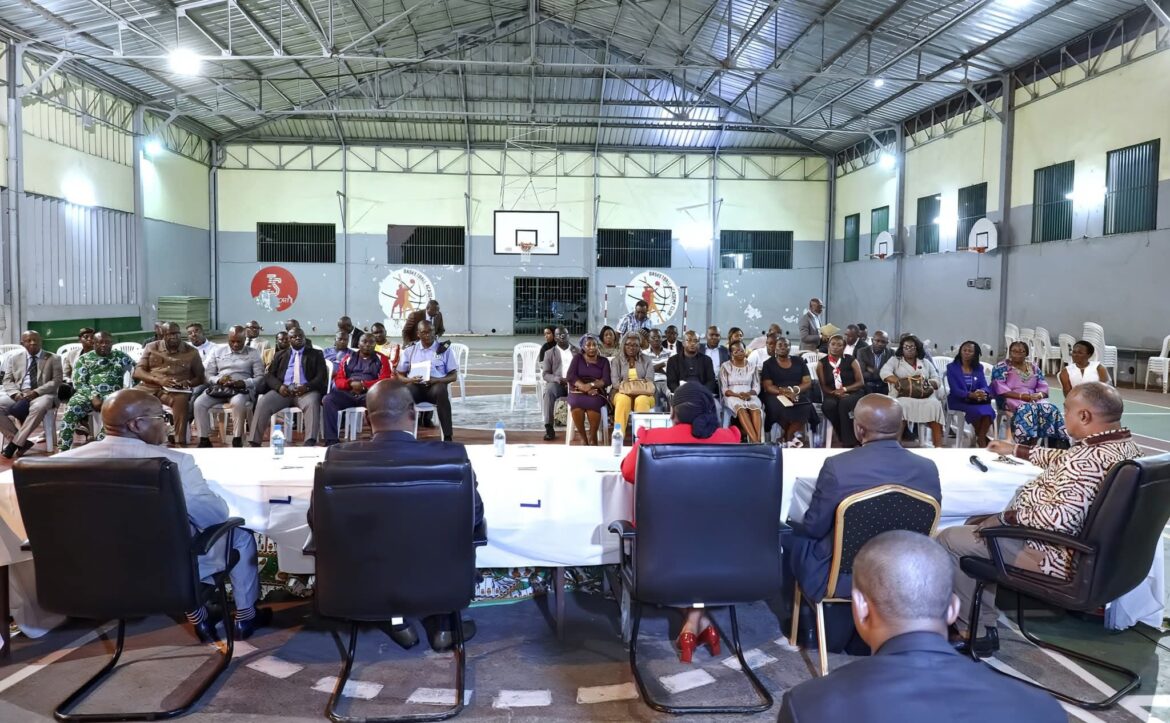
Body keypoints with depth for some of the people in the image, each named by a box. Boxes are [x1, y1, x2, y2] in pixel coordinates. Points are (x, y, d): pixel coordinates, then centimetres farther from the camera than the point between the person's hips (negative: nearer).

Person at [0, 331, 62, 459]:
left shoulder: (53, 358, 7)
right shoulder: (14, 359, 17)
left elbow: (56, 381, -2)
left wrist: (36, 392, -16)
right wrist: (15, 393, -10)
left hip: (42, 395, -4)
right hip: (18, 395, 4)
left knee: (39, 407, -39)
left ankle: (15, 443, -29)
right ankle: (22, 442, -19)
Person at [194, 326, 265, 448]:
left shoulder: (253, 354, 9)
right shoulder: (218, 352, 17)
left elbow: (260, 377, 2)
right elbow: (208, 375, 13)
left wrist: (244, 383, -16)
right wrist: (219, 380, -10)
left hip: (241, 389, -3)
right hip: (218, 387, 3)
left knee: (238, 403, -39)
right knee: (199, 403, -25)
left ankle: (237, 440, -28)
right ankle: (204, 439, -15)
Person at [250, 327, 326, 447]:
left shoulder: (316, 354, 16)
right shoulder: (280, 355, 23)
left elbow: (322, 377, 4)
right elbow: (269, 375, 13)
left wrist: (307, 387, -16)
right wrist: (279, 386, -10)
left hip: (306, 391, -2)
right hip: (283, 389, 2)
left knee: (312, 403, -37)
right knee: (262, 403, -26)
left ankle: (310, 443, -46)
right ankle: (254, 443, -25)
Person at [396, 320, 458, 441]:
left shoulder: (445, 349, 9)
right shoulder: (409, 350, 14)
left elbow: (453, 376, 5)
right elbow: (400, 375, 16)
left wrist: (437, 380, -14)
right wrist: (410, 380, -8)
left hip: (436, 385, -1)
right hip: (415, 386, 1)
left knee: (440, 390, -38)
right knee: (405, 391, -35)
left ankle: (447, 437, -36)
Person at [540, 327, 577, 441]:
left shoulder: (578, 352, 17)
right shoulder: (549, 353, 13)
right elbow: (545, 374, 4)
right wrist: (558, 379, -17)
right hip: (557, 383, 0)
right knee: (549, 391, -36)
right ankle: (549, 428, -35)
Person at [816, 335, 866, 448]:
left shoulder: (851, 361, 6)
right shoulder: (822, 363, 8)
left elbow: (860, 382, 2)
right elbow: (823, 386, 4)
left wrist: (845, 389, -14)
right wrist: (835, 392, -16)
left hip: (853, 393, -1)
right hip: (833, 395, 1)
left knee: (844, 403, -36)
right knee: (827, 405, -34)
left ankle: (848, 441, -25)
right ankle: (844, 438, -19)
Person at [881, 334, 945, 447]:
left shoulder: (926, 362, 23)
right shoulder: (895, 360, 16)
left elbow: (937, 380, 16)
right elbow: (884, 372, -3)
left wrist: (929, 383, -9)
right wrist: (898, 381, -20)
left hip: (925, 396, 2)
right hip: (903, 396, -2)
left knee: (935, 405, -31)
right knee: (902, 406, -38)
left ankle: (938, 445, -33)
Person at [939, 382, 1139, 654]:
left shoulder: (1091, 459, -29)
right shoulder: (1124, 445, 4)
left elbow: (1062, 517, -38)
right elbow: (1065, 460, 20)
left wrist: (1007, 517, -24)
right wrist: (1016, 450, 26)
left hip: (1053, 553, -11)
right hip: (1081, 547, 11)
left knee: (948, 539, -4)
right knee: (977, 523, 22)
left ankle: (976, 629, 8)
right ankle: (984, 616, 21)